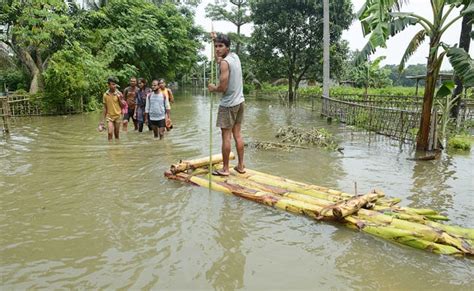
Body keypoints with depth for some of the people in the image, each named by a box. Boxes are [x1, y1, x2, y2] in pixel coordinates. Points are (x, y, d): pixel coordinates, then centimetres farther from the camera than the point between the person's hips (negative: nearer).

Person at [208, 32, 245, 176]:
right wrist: (215, 40, 31)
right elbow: (218, 58, 30)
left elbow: (223, 87, -21)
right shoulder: (235, 56, 8)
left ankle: (225, 169, 6)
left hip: (228, 104, -8)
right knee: (237, 134, 10)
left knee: (226, 136, -1)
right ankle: (241, 166, 16)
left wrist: (213, 88, -1)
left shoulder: (224, 62, -17)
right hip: (239, 102, 8)